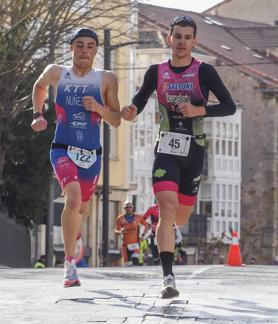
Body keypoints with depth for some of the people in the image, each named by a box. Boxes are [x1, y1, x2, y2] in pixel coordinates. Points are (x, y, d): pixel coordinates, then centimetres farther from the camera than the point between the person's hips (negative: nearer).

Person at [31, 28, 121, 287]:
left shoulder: (106, 79, 1)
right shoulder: (56, 73, 2)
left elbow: (116, 121, 3)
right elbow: (39, 86, 26)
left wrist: (97, 107, -15)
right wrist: (38, 114, 15)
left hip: (91, 154, 2)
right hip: (63, 150, -2)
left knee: (82, 207, 20)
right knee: (73, 198, -27)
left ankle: (76, 235, 58)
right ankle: (70, 264, -21)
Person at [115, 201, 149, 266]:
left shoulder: (138, 217, 4)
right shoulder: (120, 218, 2)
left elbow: (146, 226, 17)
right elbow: (116, 231, 0)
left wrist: (143, 235, 4)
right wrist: (120, 232, -23)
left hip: (135, 243, -1)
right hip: (126, 245, 1)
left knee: (135, 260, -24)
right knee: (128, 264, -1)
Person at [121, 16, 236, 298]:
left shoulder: (204, 72, -2)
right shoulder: (156, 72, 4)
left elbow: (229, 106, -5)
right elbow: (139, 100, 15)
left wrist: (199, 110, -20)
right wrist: (131, 112, -9)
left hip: (193, 151, 0)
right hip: (166, 150, 0)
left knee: (180, 219, 11)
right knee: (167, 209, -20)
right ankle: (168, 278, -23)